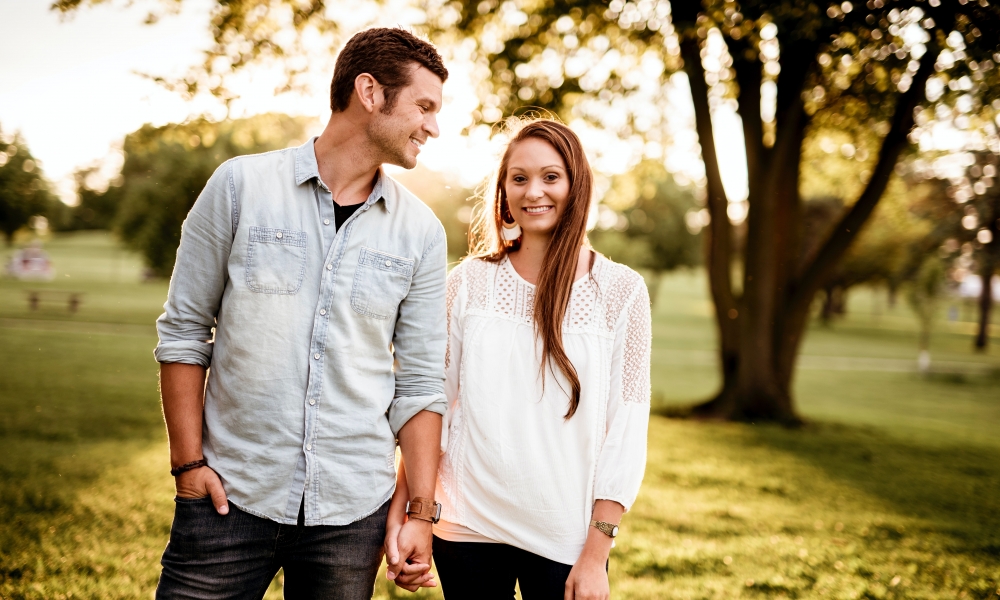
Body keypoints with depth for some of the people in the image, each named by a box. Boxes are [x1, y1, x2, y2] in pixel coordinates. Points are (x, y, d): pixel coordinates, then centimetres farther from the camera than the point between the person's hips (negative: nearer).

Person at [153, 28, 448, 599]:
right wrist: (188, 462, -4)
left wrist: (421, 510, 0)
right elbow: (184, 330, 2)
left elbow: (420, 381, 5)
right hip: (231, 494, -1)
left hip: (354, 509, 2)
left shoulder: (422, 232, 3)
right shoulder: (241, 185, -2)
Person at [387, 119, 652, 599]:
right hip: (467, 527, 1)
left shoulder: (621, 291, -3)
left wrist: (595, 554, -8)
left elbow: (626, 430, -4)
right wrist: (404, 508, -2)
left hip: (565, 538, -1)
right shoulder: (469, 282, 1)